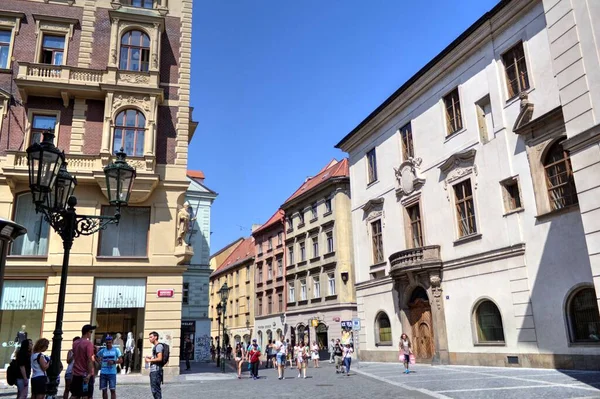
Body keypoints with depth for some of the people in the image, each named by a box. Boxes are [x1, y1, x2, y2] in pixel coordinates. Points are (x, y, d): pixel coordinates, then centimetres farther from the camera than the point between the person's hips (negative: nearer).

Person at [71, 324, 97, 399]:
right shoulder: (88, 343, -15)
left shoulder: (75, 343, 8)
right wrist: (89, 374, -21)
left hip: (76, 374, 7)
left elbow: (75, 357, 17)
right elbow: (89, 359, -19)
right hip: (86, 374, -7)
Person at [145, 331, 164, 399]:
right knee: (154, 389, 16)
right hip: (153, 370, 10)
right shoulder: (155, 346, 18)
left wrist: (149, 360, -10)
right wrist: (150, 357, 13)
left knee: (155, 389, -8)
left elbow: (159, 358, -20)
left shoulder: (159, 346, -13)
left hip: (156, 370, -10)